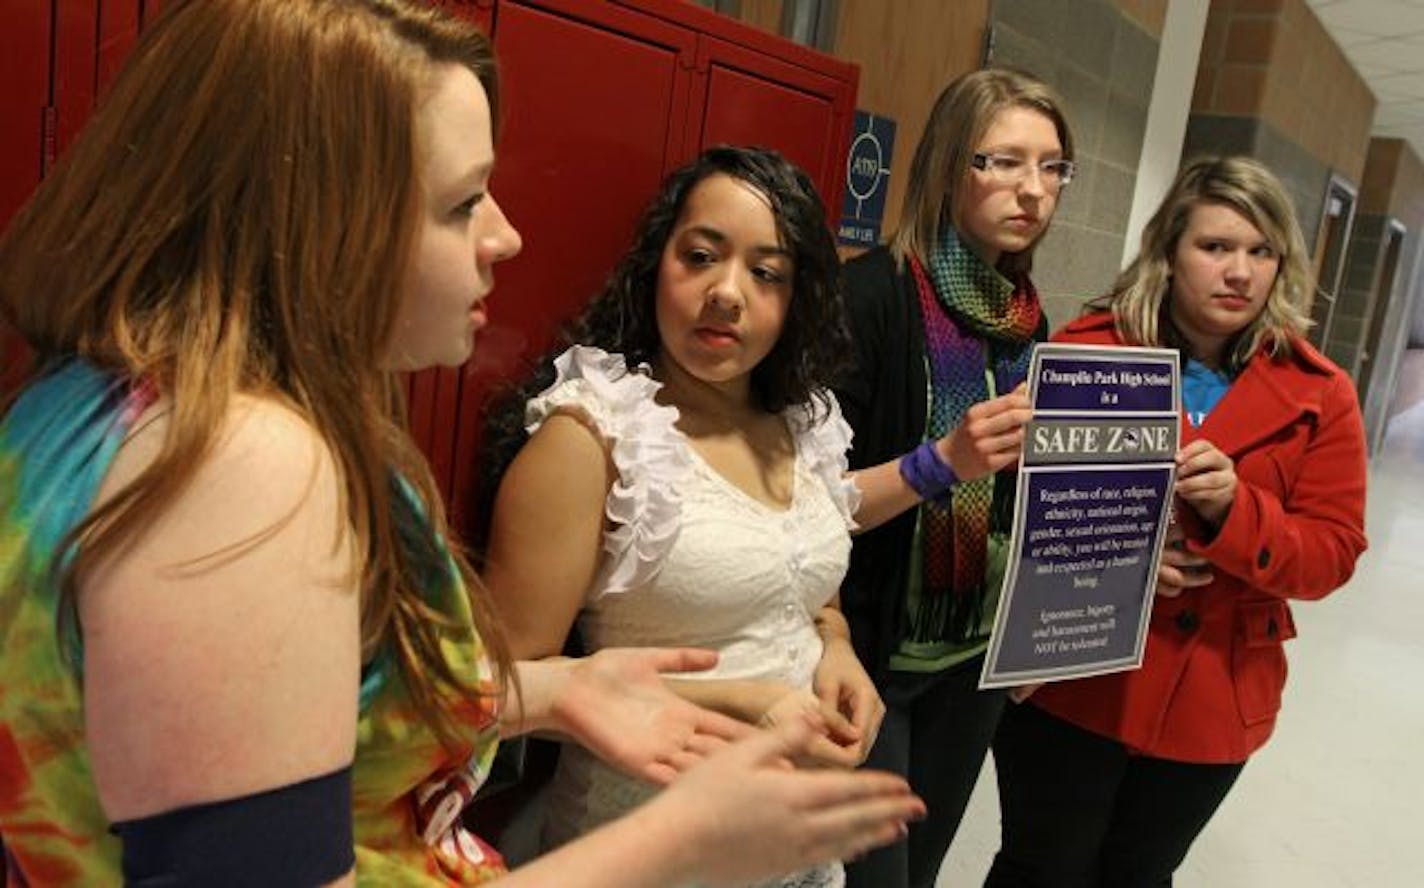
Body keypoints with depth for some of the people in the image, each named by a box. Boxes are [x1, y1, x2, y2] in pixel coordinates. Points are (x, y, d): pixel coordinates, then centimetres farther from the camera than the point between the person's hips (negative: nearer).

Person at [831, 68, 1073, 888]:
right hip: (869, 648, -6)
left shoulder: (1027, 317, 5)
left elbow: (1026, 492, 11)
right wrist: (937, 462, -31)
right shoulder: (873, 294, -15)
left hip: (977, 655, 6)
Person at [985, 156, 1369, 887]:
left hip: (1213, 704, 3)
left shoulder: (1320, 395, -2)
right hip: (1070, 683, -2)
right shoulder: (1087, 350, -9)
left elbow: (1332, 554, -4)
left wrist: (1233, 511, -23)